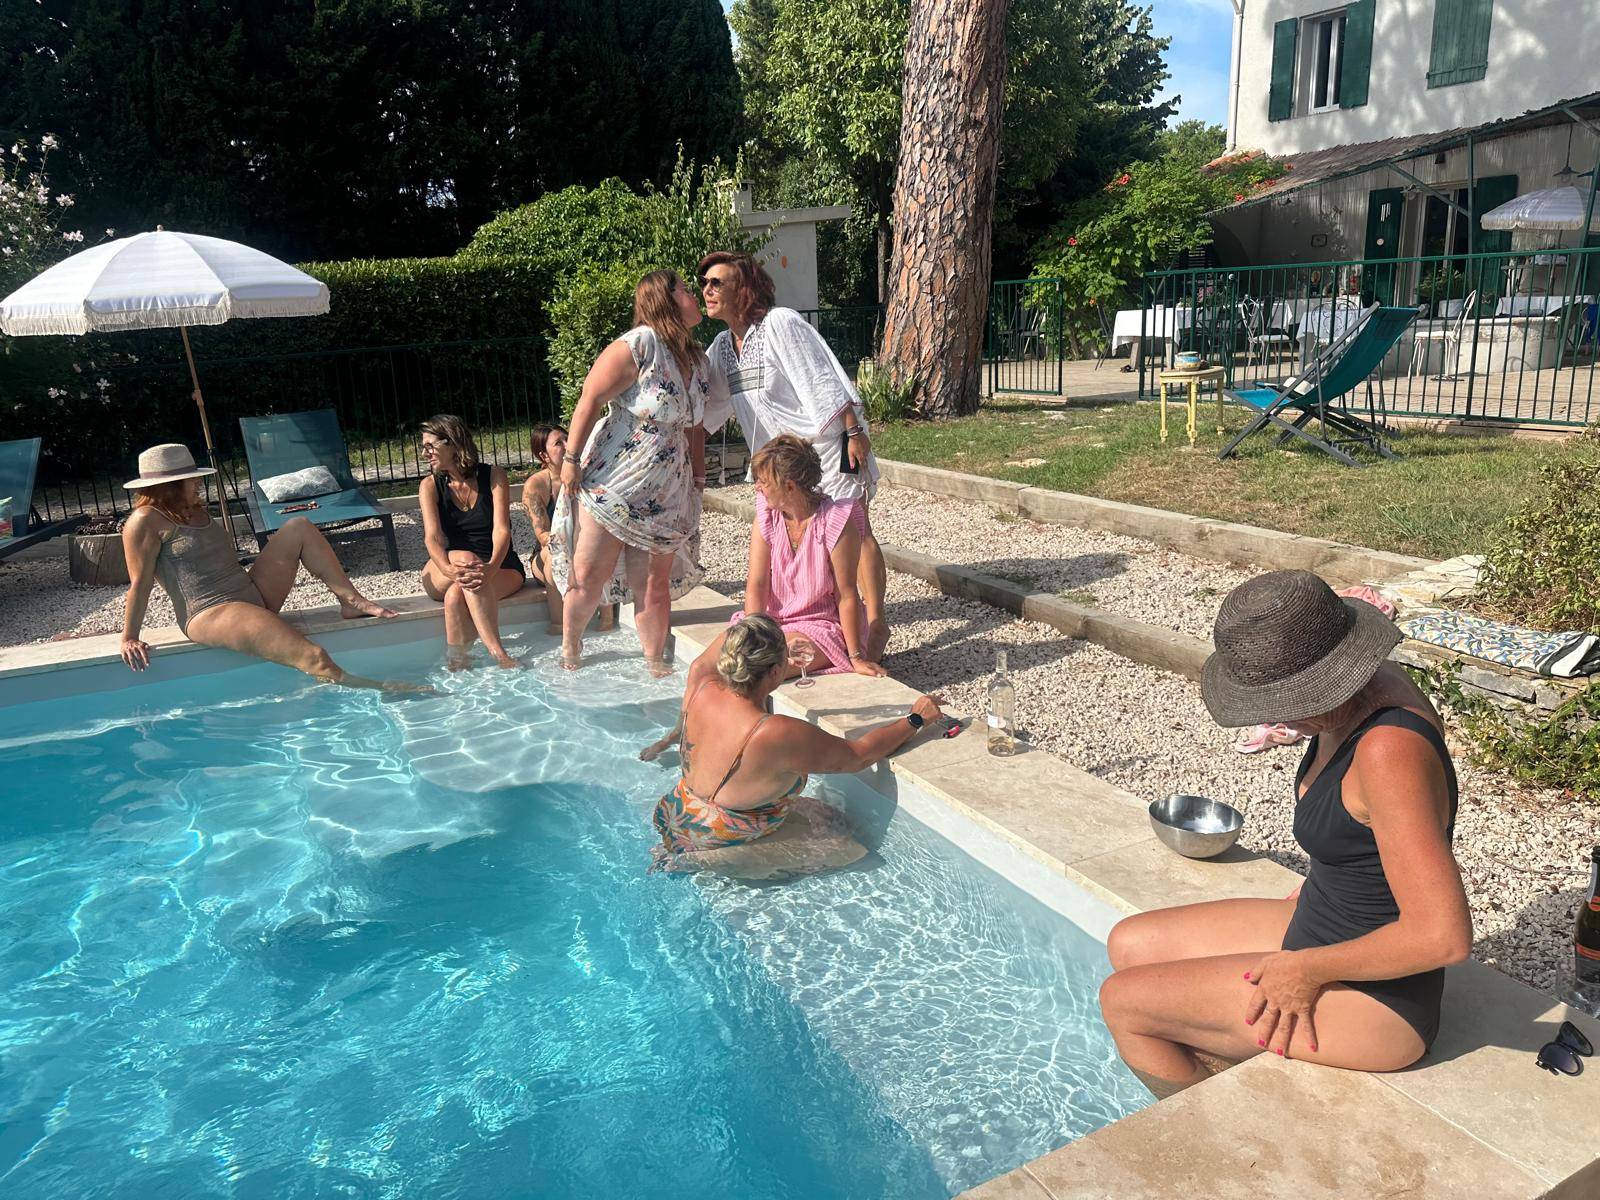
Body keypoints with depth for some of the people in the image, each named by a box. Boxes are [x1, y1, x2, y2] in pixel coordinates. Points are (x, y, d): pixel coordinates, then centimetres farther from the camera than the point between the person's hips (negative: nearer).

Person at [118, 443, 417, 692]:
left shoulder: (195, 511, 19)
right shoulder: (146, 522, -8)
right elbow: (141, 582, -10)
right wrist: (129, 639, -11)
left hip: (254, 596, 10)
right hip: (210, 615, -10)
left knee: (299, 527, 3)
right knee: (314, 658, -30)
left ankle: (351, 600, -7)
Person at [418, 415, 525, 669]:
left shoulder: (493, 476, -4)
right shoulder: (430, 485, 2)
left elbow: (501, 529, -17)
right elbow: (432, 536, -14)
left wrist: (490, 568, -38)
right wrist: (449, 568, -37)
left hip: (500, 569, -1)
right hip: (444, 578, 2)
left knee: (456, 595, -33)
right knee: (465, 558, -34)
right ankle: (498, 655, -43)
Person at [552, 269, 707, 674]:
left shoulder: (697, 359, 10)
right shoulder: (637, 346, -14)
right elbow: (591, 400, -15)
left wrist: (699, 479, 16)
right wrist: (571, 458, -17)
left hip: (666, 493, 6)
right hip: (612, 480, -6)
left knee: (656, 583, 7)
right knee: (590, 576, 2)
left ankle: (655, 664, 17)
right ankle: (569, 651, 24)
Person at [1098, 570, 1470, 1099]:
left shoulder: (1389, 749, -32)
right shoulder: (1364, 688, -4)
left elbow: (1444, 938, -30)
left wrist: (1308, 969, -19)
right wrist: (1311, 892, 5)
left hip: (1375, 999, -9)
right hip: (1319, 925, 9)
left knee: (1122, 1001, -4)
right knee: (1129, 945, 11)